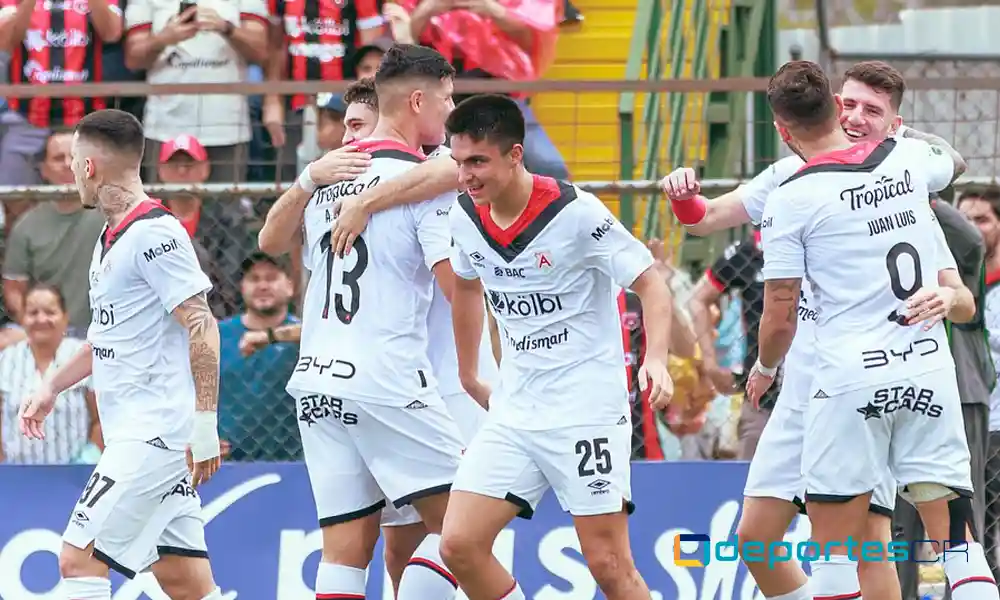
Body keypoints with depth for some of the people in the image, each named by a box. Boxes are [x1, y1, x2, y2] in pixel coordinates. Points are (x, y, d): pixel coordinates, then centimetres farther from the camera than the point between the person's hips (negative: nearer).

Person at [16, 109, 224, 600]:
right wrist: (53, 386, 29)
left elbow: (202, 328, -17)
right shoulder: (110, 240, 17)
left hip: (157, 433, -9)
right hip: (133, 434, 9)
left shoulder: (154, 234, -13)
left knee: (79, 560, -11)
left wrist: (205, 426, -20)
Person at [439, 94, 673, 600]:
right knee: (459, 544, -7)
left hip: (587, 410, -6)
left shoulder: (576, 213, -17)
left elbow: (650, 284, -12)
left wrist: (656, 360, -29)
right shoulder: (465, 217, 2)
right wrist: (467, 376, 26)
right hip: (513, 412, 6)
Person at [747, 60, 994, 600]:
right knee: (958, 542, 3)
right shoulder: (909, 157, 8)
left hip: (850, 378, -4)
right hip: (929, 370, 4)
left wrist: (764, 368, 22)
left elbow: (780, 319, 0)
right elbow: (949, 167, 35)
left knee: (834, 550, 4)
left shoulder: (790, 200, -4)